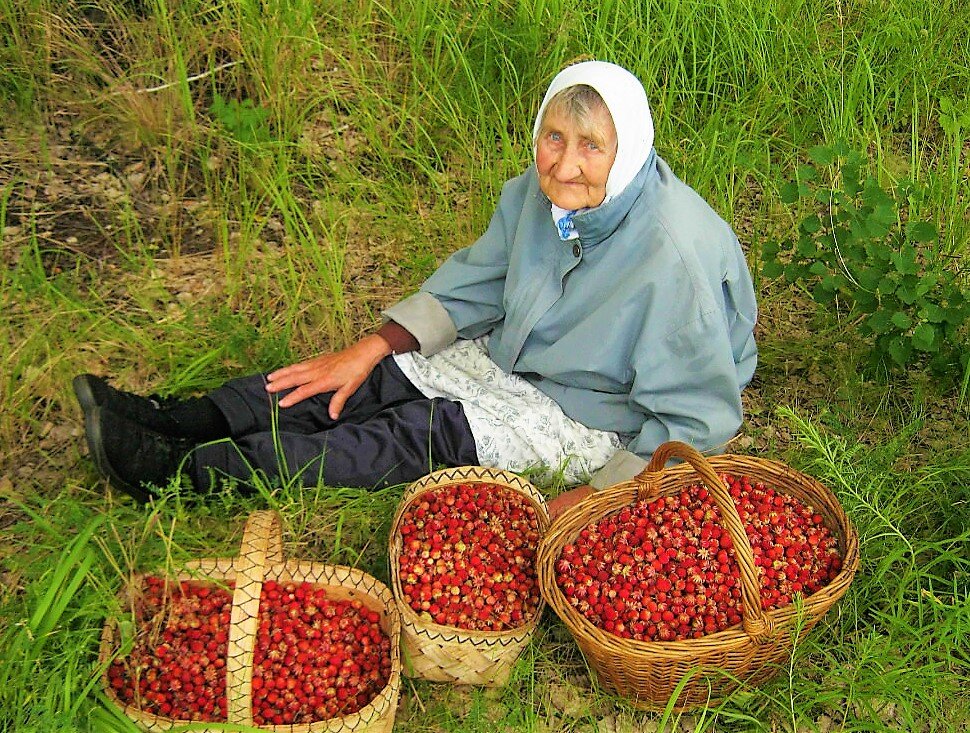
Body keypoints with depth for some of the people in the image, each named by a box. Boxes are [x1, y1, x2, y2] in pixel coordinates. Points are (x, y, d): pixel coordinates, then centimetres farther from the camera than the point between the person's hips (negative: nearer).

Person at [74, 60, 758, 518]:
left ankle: (184, 469, -17)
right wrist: (366, 351, -4)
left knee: (418, 433, -19)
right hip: (511, 358, 7)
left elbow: (695, 420, -25)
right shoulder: (543, 190, -11)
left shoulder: (674, 252, -32)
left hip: (593, 415, -6)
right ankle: (169, 421, -4)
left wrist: (591, 498, -28)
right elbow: (471, 283, 3)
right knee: (378, 382, -7)